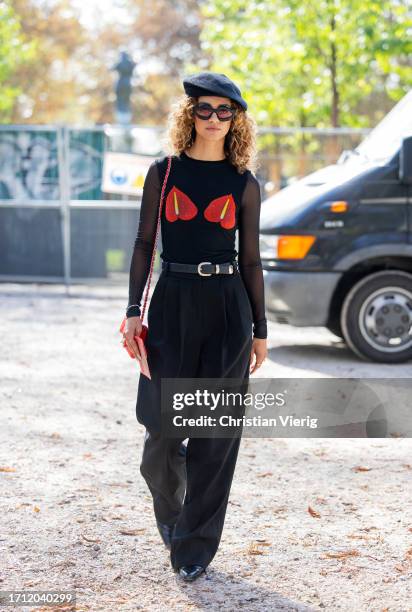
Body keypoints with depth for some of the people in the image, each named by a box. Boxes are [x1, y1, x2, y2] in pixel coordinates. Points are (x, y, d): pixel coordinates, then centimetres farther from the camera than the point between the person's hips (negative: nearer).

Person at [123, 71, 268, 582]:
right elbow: (144, 242, 5)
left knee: (216, 430, 0)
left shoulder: (244, 183, 5)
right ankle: (168, 505, 31)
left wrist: (259, 329, 7)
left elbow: (250, 259, 8)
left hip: (227, 307, 0)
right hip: (173, 301, 0)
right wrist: (134, 309, -3)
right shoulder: (164, 172, 5)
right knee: (163, 423, -2)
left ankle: (196, 543, 12)